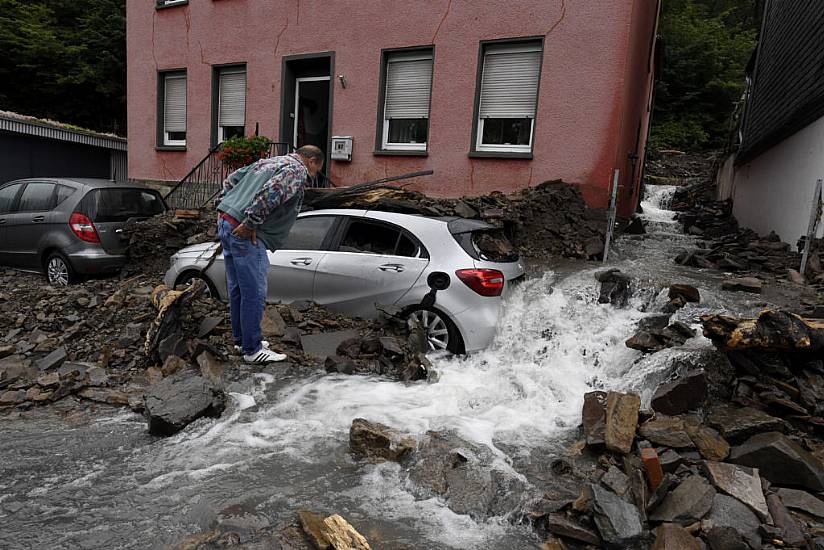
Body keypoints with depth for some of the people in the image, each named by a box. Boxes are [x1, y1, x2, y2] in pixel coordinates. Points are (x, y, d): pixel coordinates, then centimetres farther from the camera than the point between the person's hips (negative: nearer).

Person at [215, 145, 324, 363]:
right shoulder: (297, 171, -6)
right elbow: (271, 192, -23)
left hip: (225, 222, 10)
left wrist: (223, 206, 21)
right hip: (245, 233, -10)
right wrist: (250, 223, -20)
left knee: (237, 288, 17)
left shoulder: (268, 161, 24)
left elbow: (231, 179, 25)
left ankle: (241, 339, 29)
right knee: (254, 292, -3)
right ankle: (252, 349, 6)